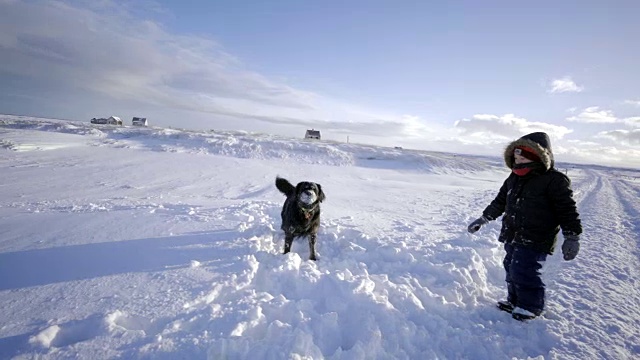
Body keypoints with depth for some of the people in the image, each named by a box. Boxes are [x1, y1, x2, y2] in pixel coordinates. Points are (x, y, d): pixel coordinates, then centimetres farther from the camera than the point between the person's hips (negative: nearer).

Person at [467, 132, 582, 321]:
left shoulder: (554, 180, -10)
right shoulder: (514, 178, 9)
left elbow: (567, 210, -9)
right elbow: (500, 202, 18)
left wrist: (572, 237, -12)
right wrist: (482, 219, 19)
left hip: (535, 240, -7)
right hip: (513, 236, 7)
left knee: (523, 271, -8)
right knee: (511, 268, 14)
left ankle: (531, 306, 15)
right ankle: (515, 300, 32)